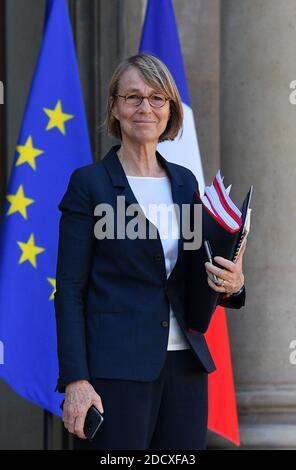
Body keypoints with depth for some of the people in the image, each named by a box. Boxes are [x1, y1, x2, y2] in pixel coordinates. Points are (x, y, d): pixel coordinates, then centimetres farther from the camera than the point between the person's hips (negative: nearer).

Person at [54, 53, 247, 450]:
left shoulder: (185, 182, 14)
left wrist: (231, 284, -3)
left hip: (185, 366, 5)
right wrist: (75, 380, -14)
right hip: (116, 369, -5)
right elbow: (70, 288, -6)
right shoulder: (89, 183, -2)